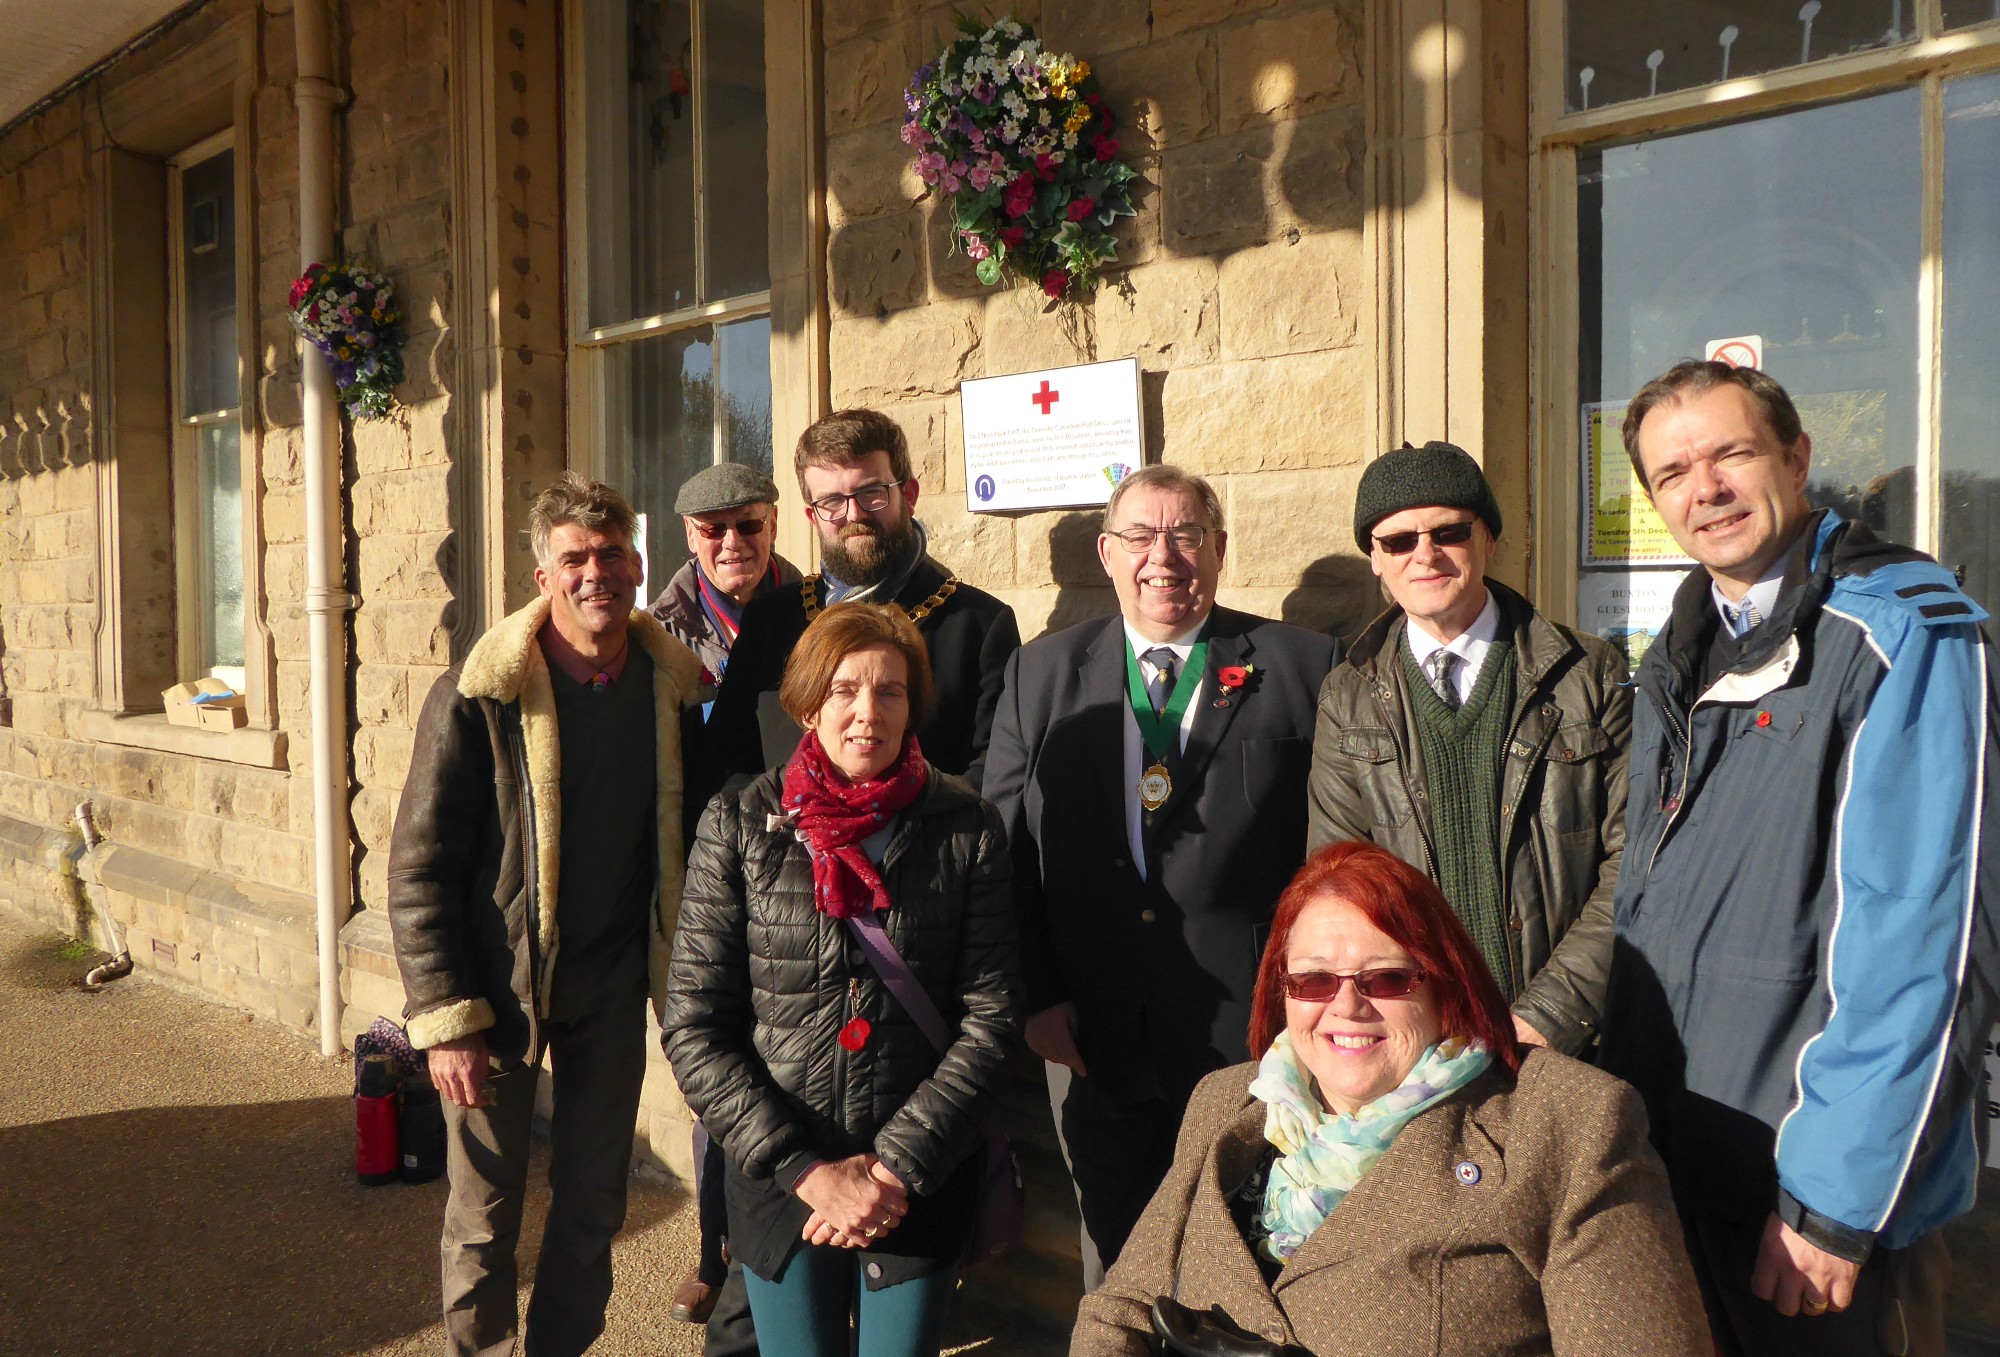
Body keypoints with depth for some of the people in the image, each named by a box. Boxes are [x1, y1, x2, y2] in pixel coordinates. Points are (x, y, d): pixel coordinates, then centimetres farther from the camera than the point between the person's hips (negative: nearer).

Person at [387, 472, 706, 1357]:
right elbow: (418, 868, -12)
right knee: (484, 1216, 10)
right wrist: (445, 1018, -14)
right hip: (499, 984, -3)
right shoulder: (478, 695, -15)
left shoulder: (676, 686, -4)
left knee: (594, 1204, 15)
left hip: (613, 987, 3)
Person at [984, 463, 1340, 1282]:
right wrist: (1036, 994, -2)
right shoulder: (1040, 674, 6)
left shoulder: (1304, 668, -1)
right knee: (1113, 1267, 17)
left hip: (1250, 1033, -2)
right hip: (1093, 1042, 2)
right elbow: (1004, 845, 5)